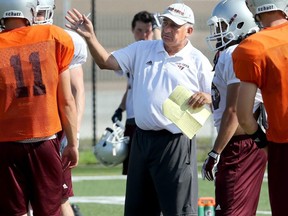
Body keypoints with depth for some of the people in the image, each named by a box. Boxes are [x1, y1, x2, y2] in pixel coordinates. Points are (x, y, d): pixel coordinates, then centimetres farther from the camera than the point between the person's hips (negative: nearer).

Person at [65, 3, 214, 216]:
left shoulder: (197, 61, -2)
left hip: (175, 142, -5)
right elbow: (106, 61, 6)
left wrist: (206, 98, -22)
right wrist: (90, 38, -9)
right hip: (142, 139, 5)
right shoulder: (143, 50, 10)